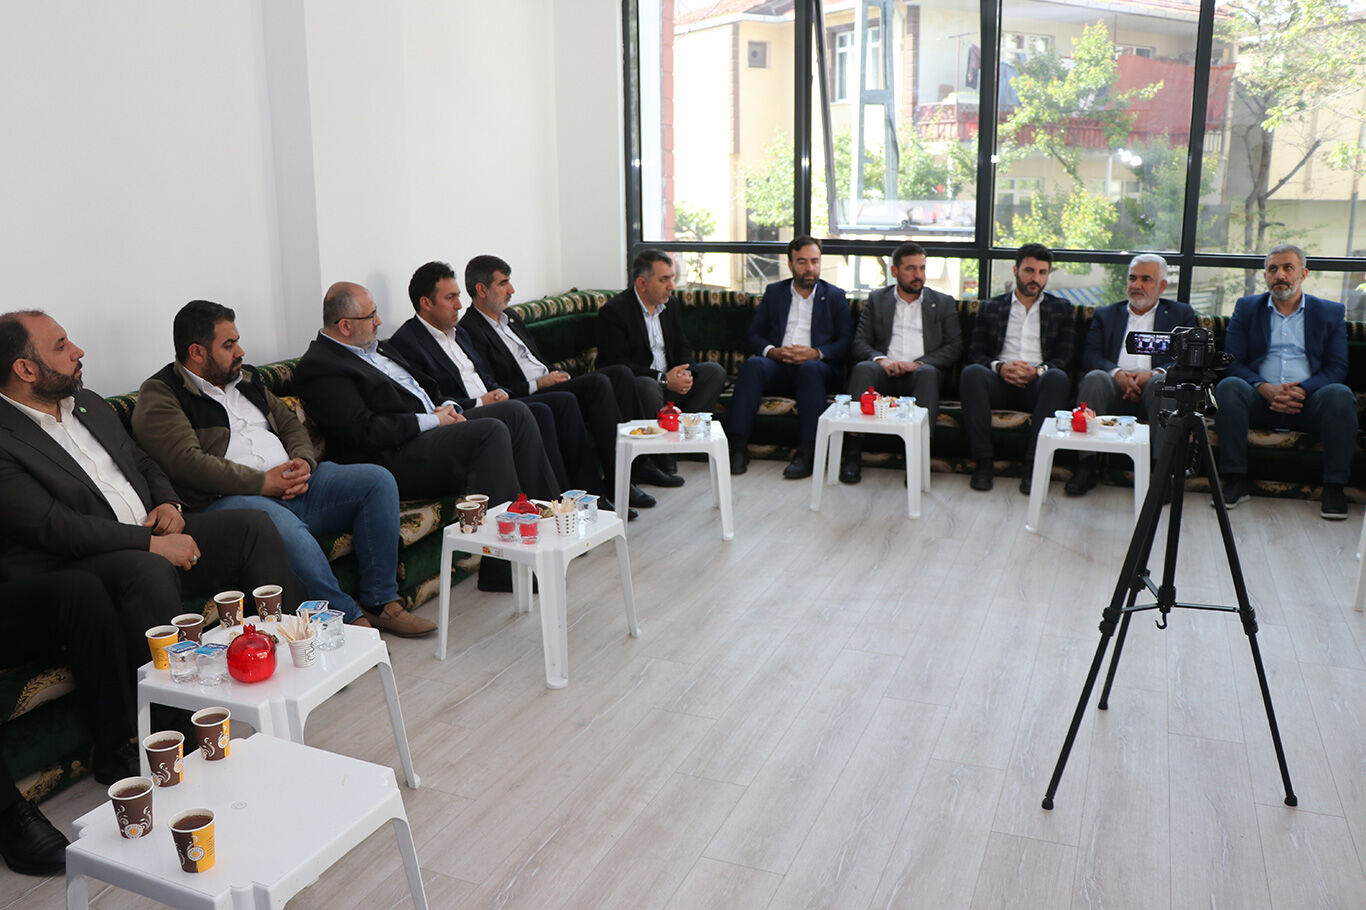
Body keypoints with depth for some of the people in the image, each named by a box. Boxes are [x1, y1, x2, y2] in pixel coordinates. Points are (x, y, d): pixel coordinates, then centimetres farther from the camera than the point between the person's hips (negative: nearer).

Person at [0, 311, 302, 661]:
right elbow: (53, 526, -19)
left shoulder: (88, 403, 16)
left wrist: (169, 504, 3)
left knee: (252, 525, -7)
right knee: (150, 569, -37)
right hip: (79, 565, -8)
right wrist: (152, 543, -22)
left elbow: (143, 463, 25)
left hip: (153, 537, 8)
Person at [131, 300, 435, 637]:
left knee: (378, 480, -9)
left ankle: (380, 601, -9)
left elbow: (290, 423, 24)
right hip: (230, 498, -8)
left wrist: (303, 462, 0)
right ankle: (347, 619, -25)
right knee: (286, 528, -40)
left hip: (294, 485, 8)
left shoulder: (244, 379, 24)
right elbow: (187, 462, -15)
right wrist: (263, 482, -16)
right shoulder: (160, 396, 0)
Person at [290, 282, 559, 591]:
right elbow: (366, 432, -19)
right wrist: (432, 421, -14)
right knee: (492, 431, -27)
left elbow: (424, 384, 28)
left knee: (516, 412, -3)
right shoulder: (318, 367, -9)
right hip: (395, 458, -10)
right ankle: (504, 566, -27)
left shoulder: (373, 346, 21)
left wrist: (446, 408, 6)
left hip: (432, 427, 10)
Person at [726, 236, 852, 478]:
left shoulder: (835, 296, 15)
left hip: (816, 366, -1)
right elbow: (754, 335, 13)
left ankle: (806, 453, -42)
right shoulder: (774, 292, 19)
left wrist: (815, 353, -14)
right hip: (778, 366, 2)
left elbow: (846, 341, 5)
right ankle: (738, 447, -37)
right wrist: (772, 351, -9)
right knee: (752, 365, -31)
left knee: (810, 368, -37)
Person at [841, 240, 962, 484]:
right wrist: (881, 359, -13)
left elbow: (954, 347, 6)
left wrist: (917, 363, -11)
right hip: (885, 372, 1)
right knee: (863, 369, -33)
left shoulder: (943, 303, 18)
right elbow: (860, 342, 10)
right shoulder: (877, 299, 20)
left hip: (921, 373, 0)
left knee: (927, 373, -36)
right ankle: (852, 453, -38)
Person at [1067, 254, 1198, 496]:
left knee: (1163, 382, -34)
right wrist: (1116, 373, -14)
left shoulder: (1181, 313, 20)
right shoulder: (1106, 315, 23)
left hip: (1152, 391, -1)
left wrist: (1154, 373, -16)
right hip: (1115, 392, 1)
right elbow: (1090, 356, 7)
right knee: (1094, 378, -30)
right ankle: (1086, 468, -32)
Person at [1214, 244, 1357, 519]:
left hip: (1307, 403, 0)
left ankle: (1334, 487, -22)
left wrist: (1301, 390, -16)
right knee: (1228, 387, -31)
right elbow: (1233, 362, 4)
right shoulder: (1246, 308, 15)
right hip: (1261, 400, 0)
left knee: (1339, 394, -32)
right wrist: (1266, 389, -15)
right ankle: (1235, 481, -28)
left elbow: (1337, 368, 5)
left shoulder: (1331, 313, 15)